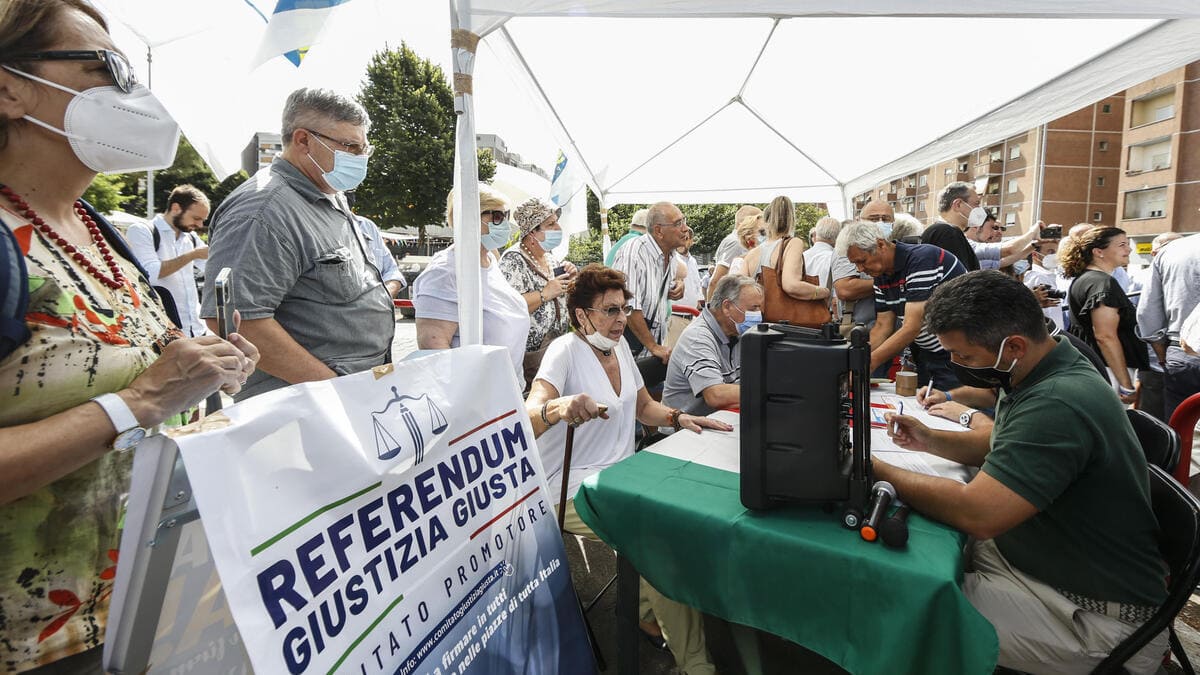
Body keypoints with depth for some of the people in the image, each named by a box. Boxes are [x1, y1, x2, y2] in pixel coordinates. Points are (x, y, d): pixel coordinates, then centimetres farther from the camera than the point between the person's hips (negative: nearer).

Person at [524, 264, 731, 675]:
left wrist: (679, 418, 0)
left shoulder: (619, 345, 9)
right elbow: (529, 418, -28)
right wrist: (560, 406, -50)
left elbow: (643, 406, 19)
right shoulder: (565, 351, -14)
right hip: (574, 493, -7)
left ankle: (650, 609, 9)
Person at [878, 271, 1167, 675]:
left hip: (1095, 615, -9)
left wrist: (880, 472, -22)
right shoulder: (1046, 375, 1)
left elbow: (977, 514, -36)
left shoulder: (1057, 406, -31)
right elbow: (1002, 449, 19)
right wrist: (930, 440, 1)